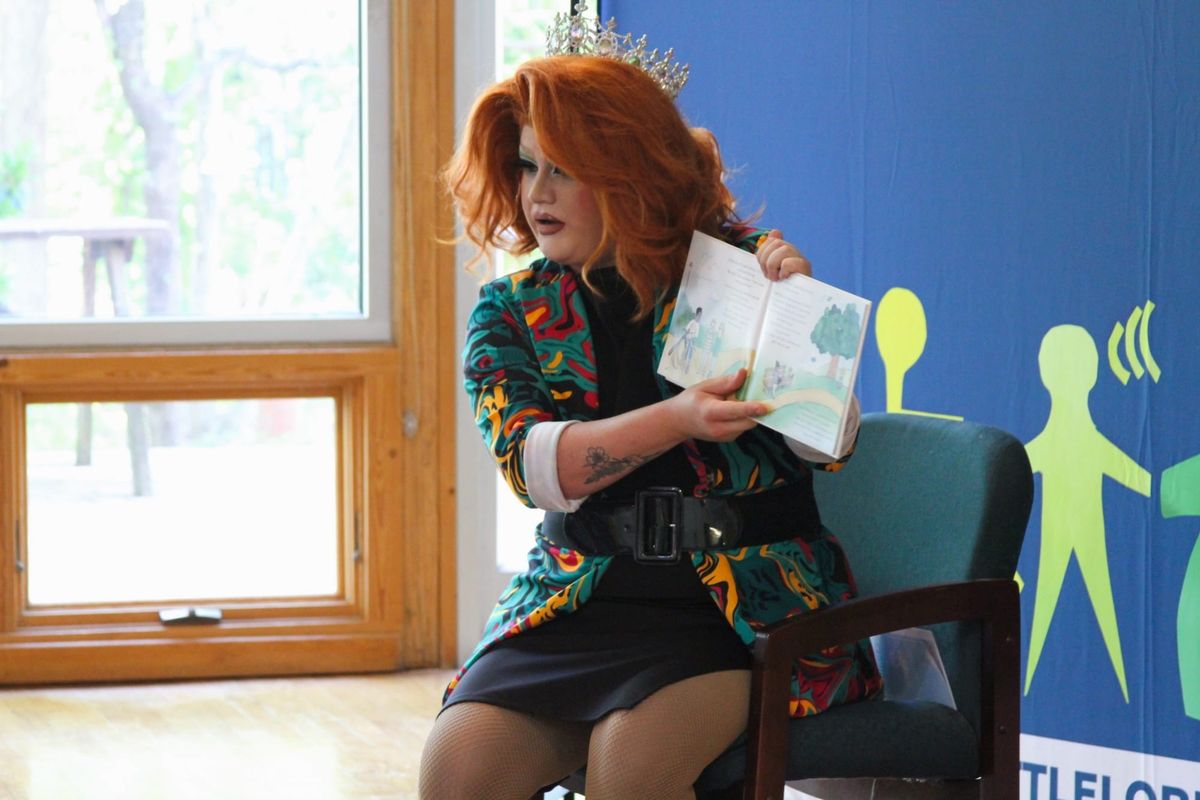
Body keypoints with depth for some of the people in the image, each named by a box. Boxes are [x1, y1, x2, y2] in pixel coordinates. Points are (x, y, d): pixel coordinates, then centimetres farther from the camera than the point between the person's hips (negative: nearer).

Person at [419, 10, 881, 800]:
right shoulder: (511, 312, 9)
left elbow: (828, 447, -2)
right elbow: (533, 464, -8)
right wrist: (677, 420, -23)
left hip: (745, 603, -2)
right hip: (579, 599, 3)